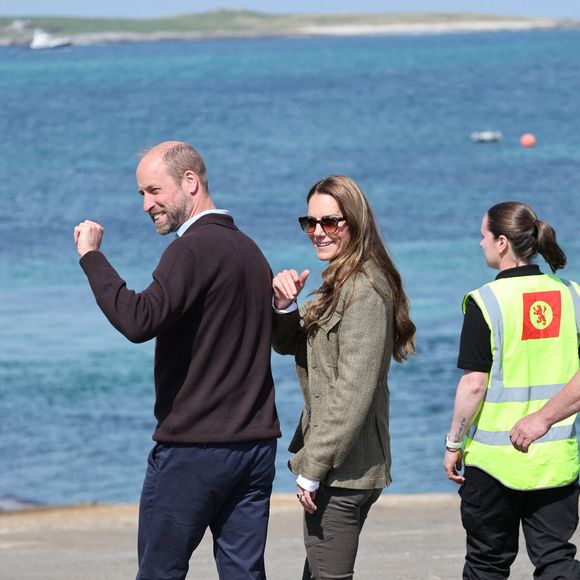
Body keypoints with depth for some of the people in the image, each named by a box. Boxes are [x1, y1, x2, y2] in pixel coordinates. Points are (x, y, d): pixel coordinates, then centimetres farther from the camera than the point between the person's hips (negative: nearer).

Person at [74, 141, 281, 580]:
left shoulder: (194, 248, -13)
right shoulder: (249, 249, 16)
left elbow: (139, 321, -27)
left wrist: (91, 255, -18)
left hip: (193, 448, -8)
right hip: (255, 445, 8)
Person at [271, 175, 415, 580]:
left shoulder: (364, 289, -17)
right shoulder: (342, 281, 14)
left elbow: (353, 389, -22)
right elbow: (289, 345, 16)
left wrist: (312, 468, -20)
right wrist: (285, 307, -7)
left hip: (344, 469, -10)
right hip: (336, 467, 10)